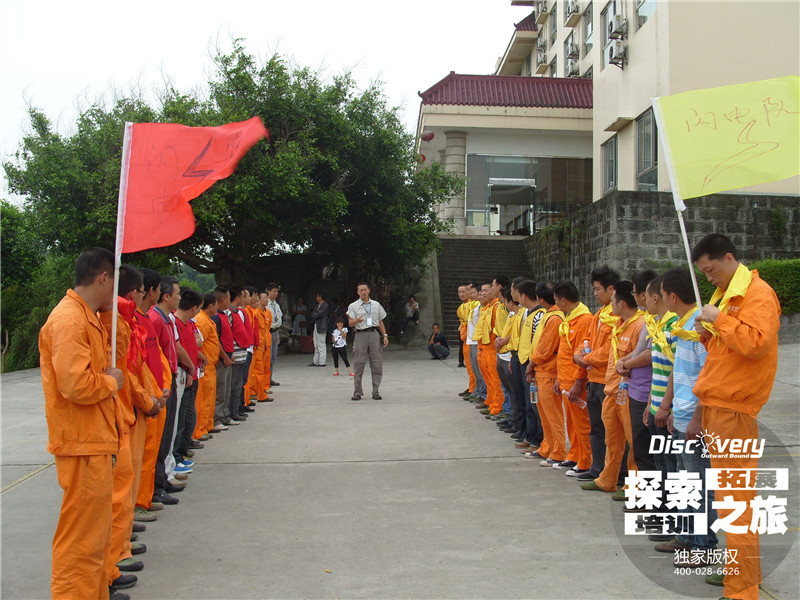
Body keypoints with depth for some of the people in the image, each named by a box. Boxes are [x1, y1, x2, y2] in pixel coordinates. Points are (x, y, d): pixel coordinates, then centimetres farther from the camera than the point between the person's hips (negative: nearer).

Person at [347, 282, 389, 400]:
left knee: (377, 365, -1)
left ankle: (376, 392, 6)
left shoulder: (376, 305, 16)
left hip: (374, 334, 3)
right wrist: (356, 320, -25)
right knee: (359, 365, -4)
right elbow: (350, 323, -2)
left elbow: (380, 322, 19)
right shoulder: (353, 306, 6)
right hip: (361, 334, -3)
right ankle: (357, 392, 2)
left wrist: (385, 335, 10)